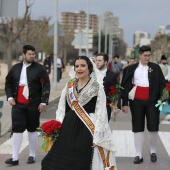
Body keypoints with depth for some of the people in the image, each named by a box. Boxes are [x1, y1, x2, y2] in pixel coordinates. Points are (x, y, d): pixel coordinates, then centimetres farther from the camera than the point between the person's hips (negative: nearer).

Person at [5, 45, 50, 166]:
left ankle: (32, 155, 21)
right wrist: (10, 97, 0)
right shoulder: (15, 68, 7)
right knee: (17, 129, 0)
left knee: (32, 129, 8)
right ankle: (15, 157, 3)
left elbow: (46, 85, -5)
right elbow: (8, 83, 13)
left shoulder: (40, 68, -3)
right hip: (18, 104, 2)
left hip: (33, 105, -2)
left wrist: (43, 102, -11)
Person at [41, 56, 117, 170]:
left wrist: (97, 137, -13)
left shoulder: (97, 87, -3)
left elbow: (101, 113, -7)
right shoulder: (69, 86, 10)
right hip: (68, 128, 4)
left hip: (87, 129, -4)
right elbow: (61, 109, 14)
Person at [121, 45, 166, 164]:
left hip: (152, 102, 0)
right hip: (137, 102, 0)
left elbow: (162, 84, 4)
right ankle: (139, 155, 11)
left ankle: (153, 151, 23)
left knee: (153, 127, -1)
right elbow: (125, 86, 3)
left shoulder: (155, 68, 4)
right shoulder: (131, 69, 4)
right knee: (138, 128, 4)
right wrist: (125, 103, -2)